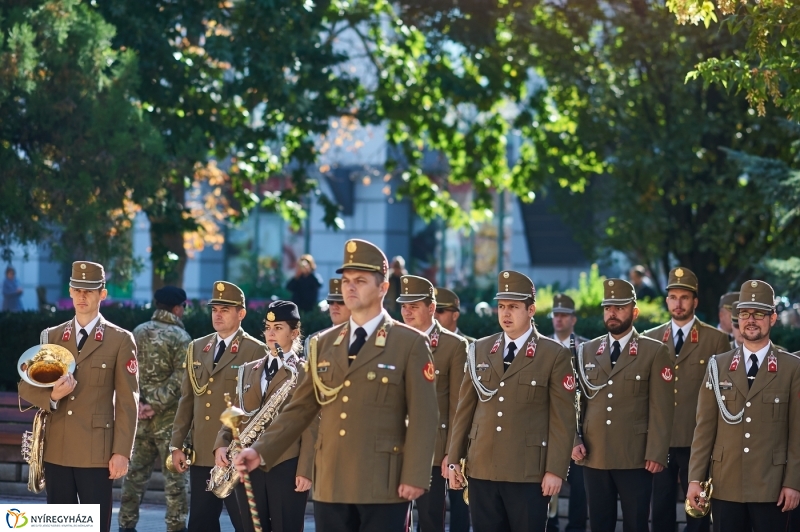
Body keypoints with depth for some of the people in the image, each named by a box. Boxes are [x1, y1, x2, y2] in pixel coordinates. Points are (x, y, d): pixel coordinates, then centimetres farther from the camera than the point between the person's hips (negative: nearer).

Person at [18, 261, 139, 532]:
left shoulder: (120, 340, 1)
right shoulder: (51, 337, 12)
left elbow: (128, 401, -3)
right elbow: (26, 386, 11)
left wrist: (122, 452, -10)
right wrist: (52, 396, -12)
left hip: (96, 452, -4)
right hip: (56, 450, 4)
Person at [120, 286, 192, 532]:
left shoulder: (138, 333, 7)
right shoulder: (180, 337, -9)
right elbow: (179, 379, -17)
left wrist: (138, 401, -1)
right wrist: (156, 405, -14)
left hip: (141, 414, 5)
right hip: (168, 417, -5)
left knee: (136, 471, 11)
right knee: (174, 474, 0)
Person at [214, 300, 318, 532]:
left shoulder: (306, 373, -1)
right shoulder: (248, 370, 17)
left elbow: (311, 426, -6)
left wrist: (305, 470, -13)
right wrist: (221, 444, -1)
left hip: (286, 466, -5)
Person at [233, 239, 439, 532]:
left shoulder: (410, 344, -1)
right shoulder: (323, 344, 14)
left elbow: (423, 417, -5)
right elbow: (300, 409, 13)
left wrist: (415, 476, -13)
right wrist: (261, 451, 2)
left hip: (383, 486, -5)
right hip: (331, 485, 5)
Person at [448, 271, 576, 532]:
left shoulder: (555, 355, -1)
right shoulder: (480, 350, 11)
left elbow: (562, 419, -5)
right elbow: (465, 409, 12)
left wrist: (556, 470, -10)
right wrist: (454, 459, 7)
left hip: (529, 472, -4)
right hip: (482, 469, 4)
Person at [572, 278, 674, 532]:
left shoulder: (654, 352, 0)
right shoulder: (587, 351, 12)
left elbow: (661, 408, -4)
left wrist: (656, 453, -11)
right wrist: (575, 441, -1)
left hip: (635, 458, -3)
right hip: (594, 457, 4)